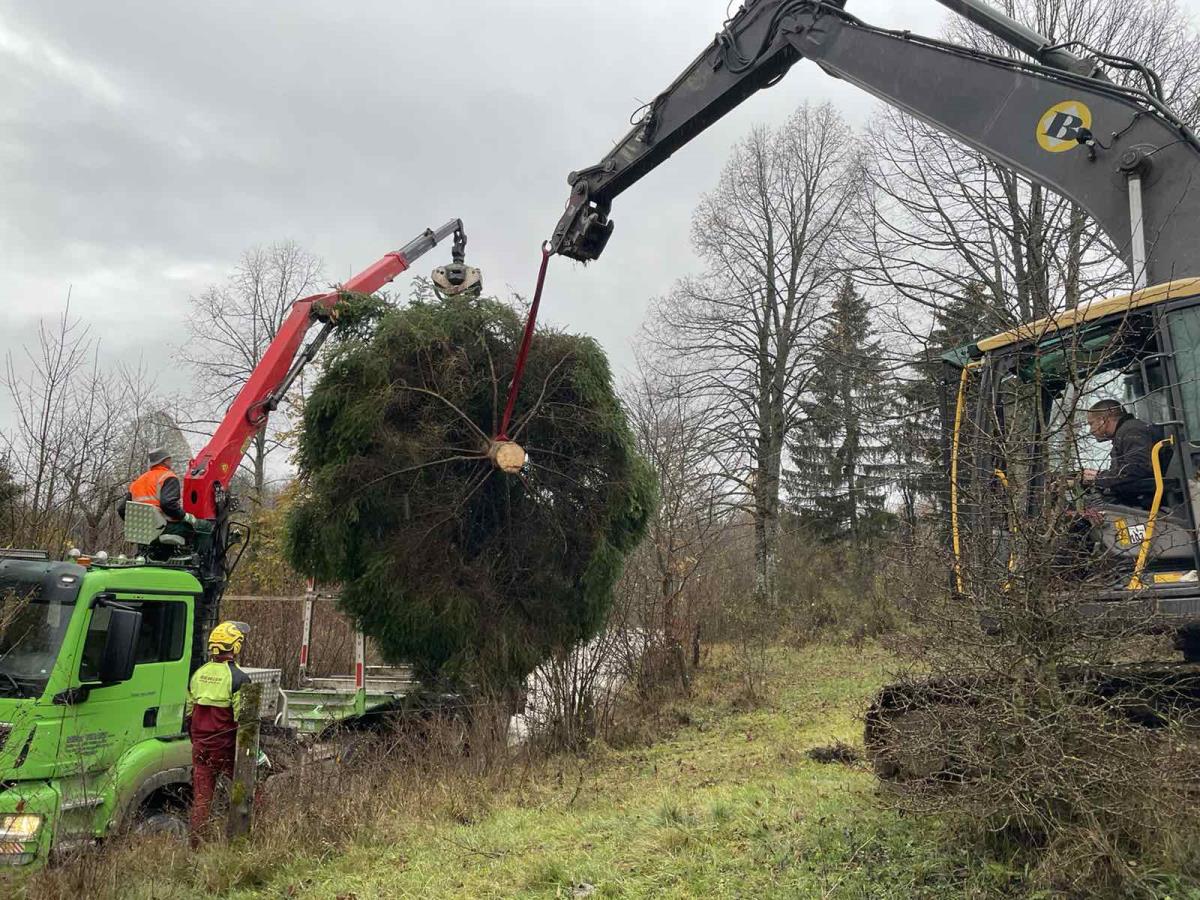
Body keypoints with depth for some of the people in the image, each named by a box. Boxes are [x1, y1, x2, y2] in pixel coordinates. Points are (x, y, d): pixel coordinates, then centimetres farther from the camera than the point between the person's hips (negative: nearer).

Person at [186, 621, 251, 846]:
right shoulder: (238, 678, -15)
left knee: (201, 796, 11)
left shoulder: (198, 674, 7)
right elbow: (242, 719, -16)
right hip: (226, 747, -6)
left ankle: (196, 842, 15)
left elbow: (188, 713, 14)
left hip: (200, 745, 6)